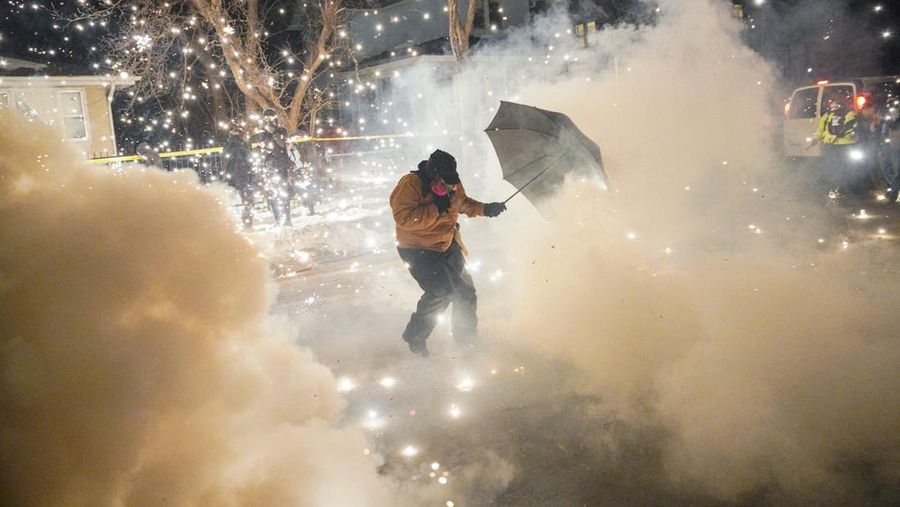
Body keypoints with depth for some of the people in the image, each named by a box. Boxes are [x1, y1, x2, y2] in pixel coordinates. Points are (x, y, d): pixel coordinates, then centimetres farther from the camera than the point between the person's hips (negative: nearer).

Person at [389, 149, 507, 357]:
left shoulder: (453, 186, 1)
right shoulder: (410, 185, -21)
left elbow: (463, 203, 21)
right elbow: (404, 218, -30)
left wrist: (485, 209, 3)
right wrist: (436, 209, -30)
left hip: (448, 246, 8)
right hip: (418, 249, -7)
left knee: (465, 290, 11)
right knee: (441, 291, -22)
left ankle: (466, 338, 33)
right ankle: (414, 337, -3)